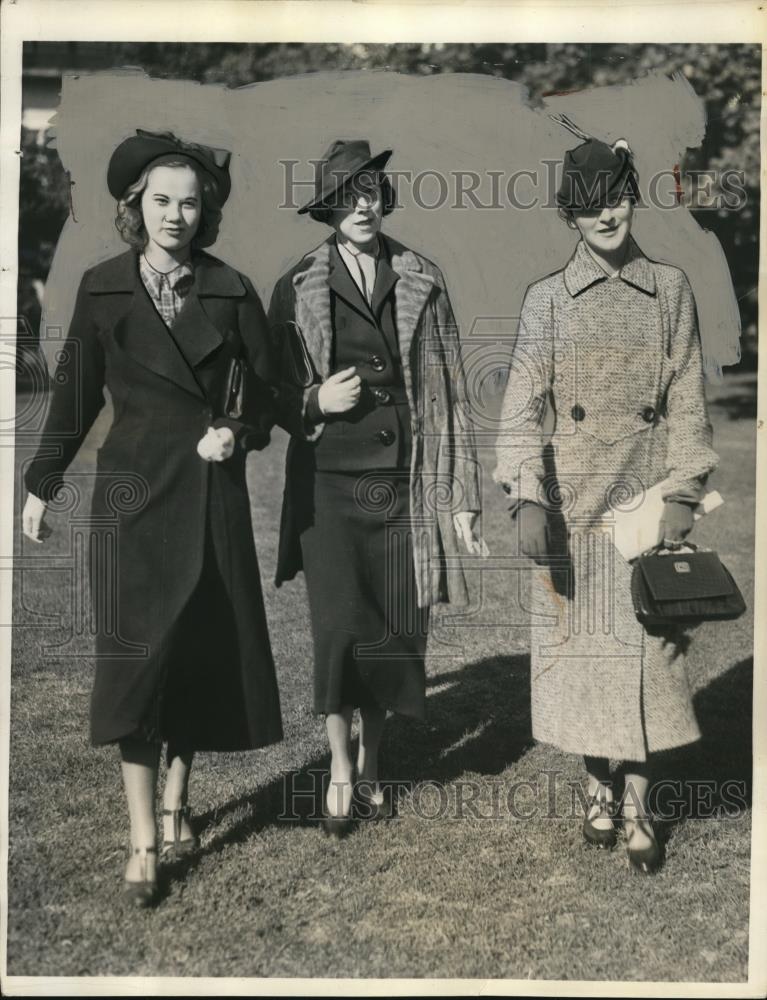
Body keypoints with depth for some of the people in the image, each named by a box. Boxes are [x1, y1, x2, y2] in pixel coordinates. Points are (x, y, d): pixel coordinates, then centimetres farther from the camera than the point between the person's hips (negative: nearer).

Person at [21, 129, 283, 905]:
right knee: (137, 654, -5)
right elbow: (75, 394, 6)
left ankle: (176, 799, 28)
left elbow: (264, 391, 7)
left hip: (212, 494, 1)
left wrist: (239, 432, -13)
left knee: (201, 652, 9)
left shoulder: (230, 292, 2)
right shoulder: (101, 289, 2)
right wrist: (41, 484, 9)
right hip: (134, 491, -1)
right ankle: (143, 840, 0)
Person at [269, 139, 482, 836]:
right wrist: (318, 401, -12)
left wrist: (464, 494, 1)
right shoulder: (297, 289, 3)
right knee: (340, 627, -7)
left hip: (405, 486, 1)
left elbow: (450, 393, 4)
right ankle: (339, 770, 14)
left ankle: (372, 763, 28)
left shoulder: (423, 283, 5)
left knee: (395, 630, 7)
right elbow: (275, 398, 10)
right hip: (330, 484, -1)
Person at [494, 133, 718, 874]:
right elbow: (522, 406, -3)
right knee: (580, 644, 6)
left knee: (644, 646, 1)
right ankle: (597, 787, 23)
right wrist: (526, 498, -14)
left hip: (644, 500, 0)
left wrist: (682, 494, -4)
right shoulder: (547, 300, 2)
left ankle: (637, 805, 11)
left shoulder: (670, 291, 5)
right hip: (571, 504, 0)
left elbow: (686, 402, 4)